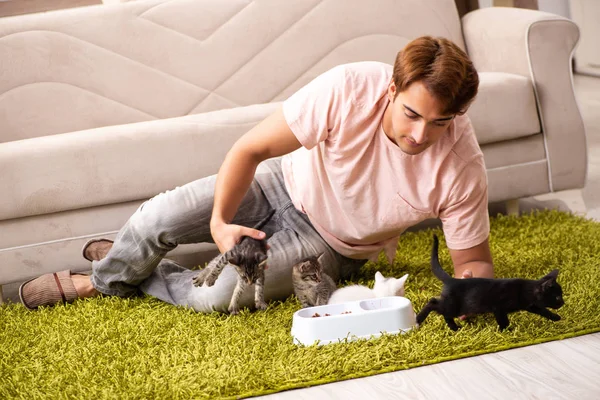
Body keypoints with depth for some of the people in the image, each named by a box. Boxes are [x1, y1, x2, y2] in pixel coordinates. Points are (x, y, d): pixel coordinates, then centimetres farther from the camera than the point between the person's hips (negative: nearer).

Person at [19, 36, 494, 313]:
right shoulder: (348, 89, -33)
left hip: (330, 244, -1)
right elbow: (250, 149, -21)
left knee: (217, 295, -23)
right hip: (290, 183, 1)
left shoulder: (461, 167, -30)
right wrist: (219, 221, -27)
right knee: (157, 217, -16)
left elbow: (473, 259, -16)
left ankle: (141, 278, 12)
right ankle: (104, 277, 20)